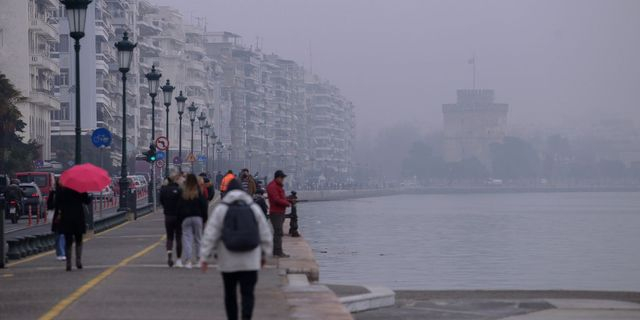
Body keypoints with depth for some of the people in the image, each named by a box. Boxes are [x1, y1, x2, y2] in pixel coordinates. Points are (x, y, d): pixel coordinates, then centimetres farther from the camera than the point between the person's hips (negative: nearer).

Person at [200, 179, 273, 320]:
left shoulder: (220, 209, -3)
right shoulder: (254, 208, 4)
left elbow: (210, 235, -6)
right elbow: (265, 234, 9)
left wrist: (204, 256, -3)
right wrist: (264, 254, 20)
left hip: (228, 262, -1)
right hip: (250, 261, 1)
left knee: (230, 294, 13)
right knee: (247, 293, -1)